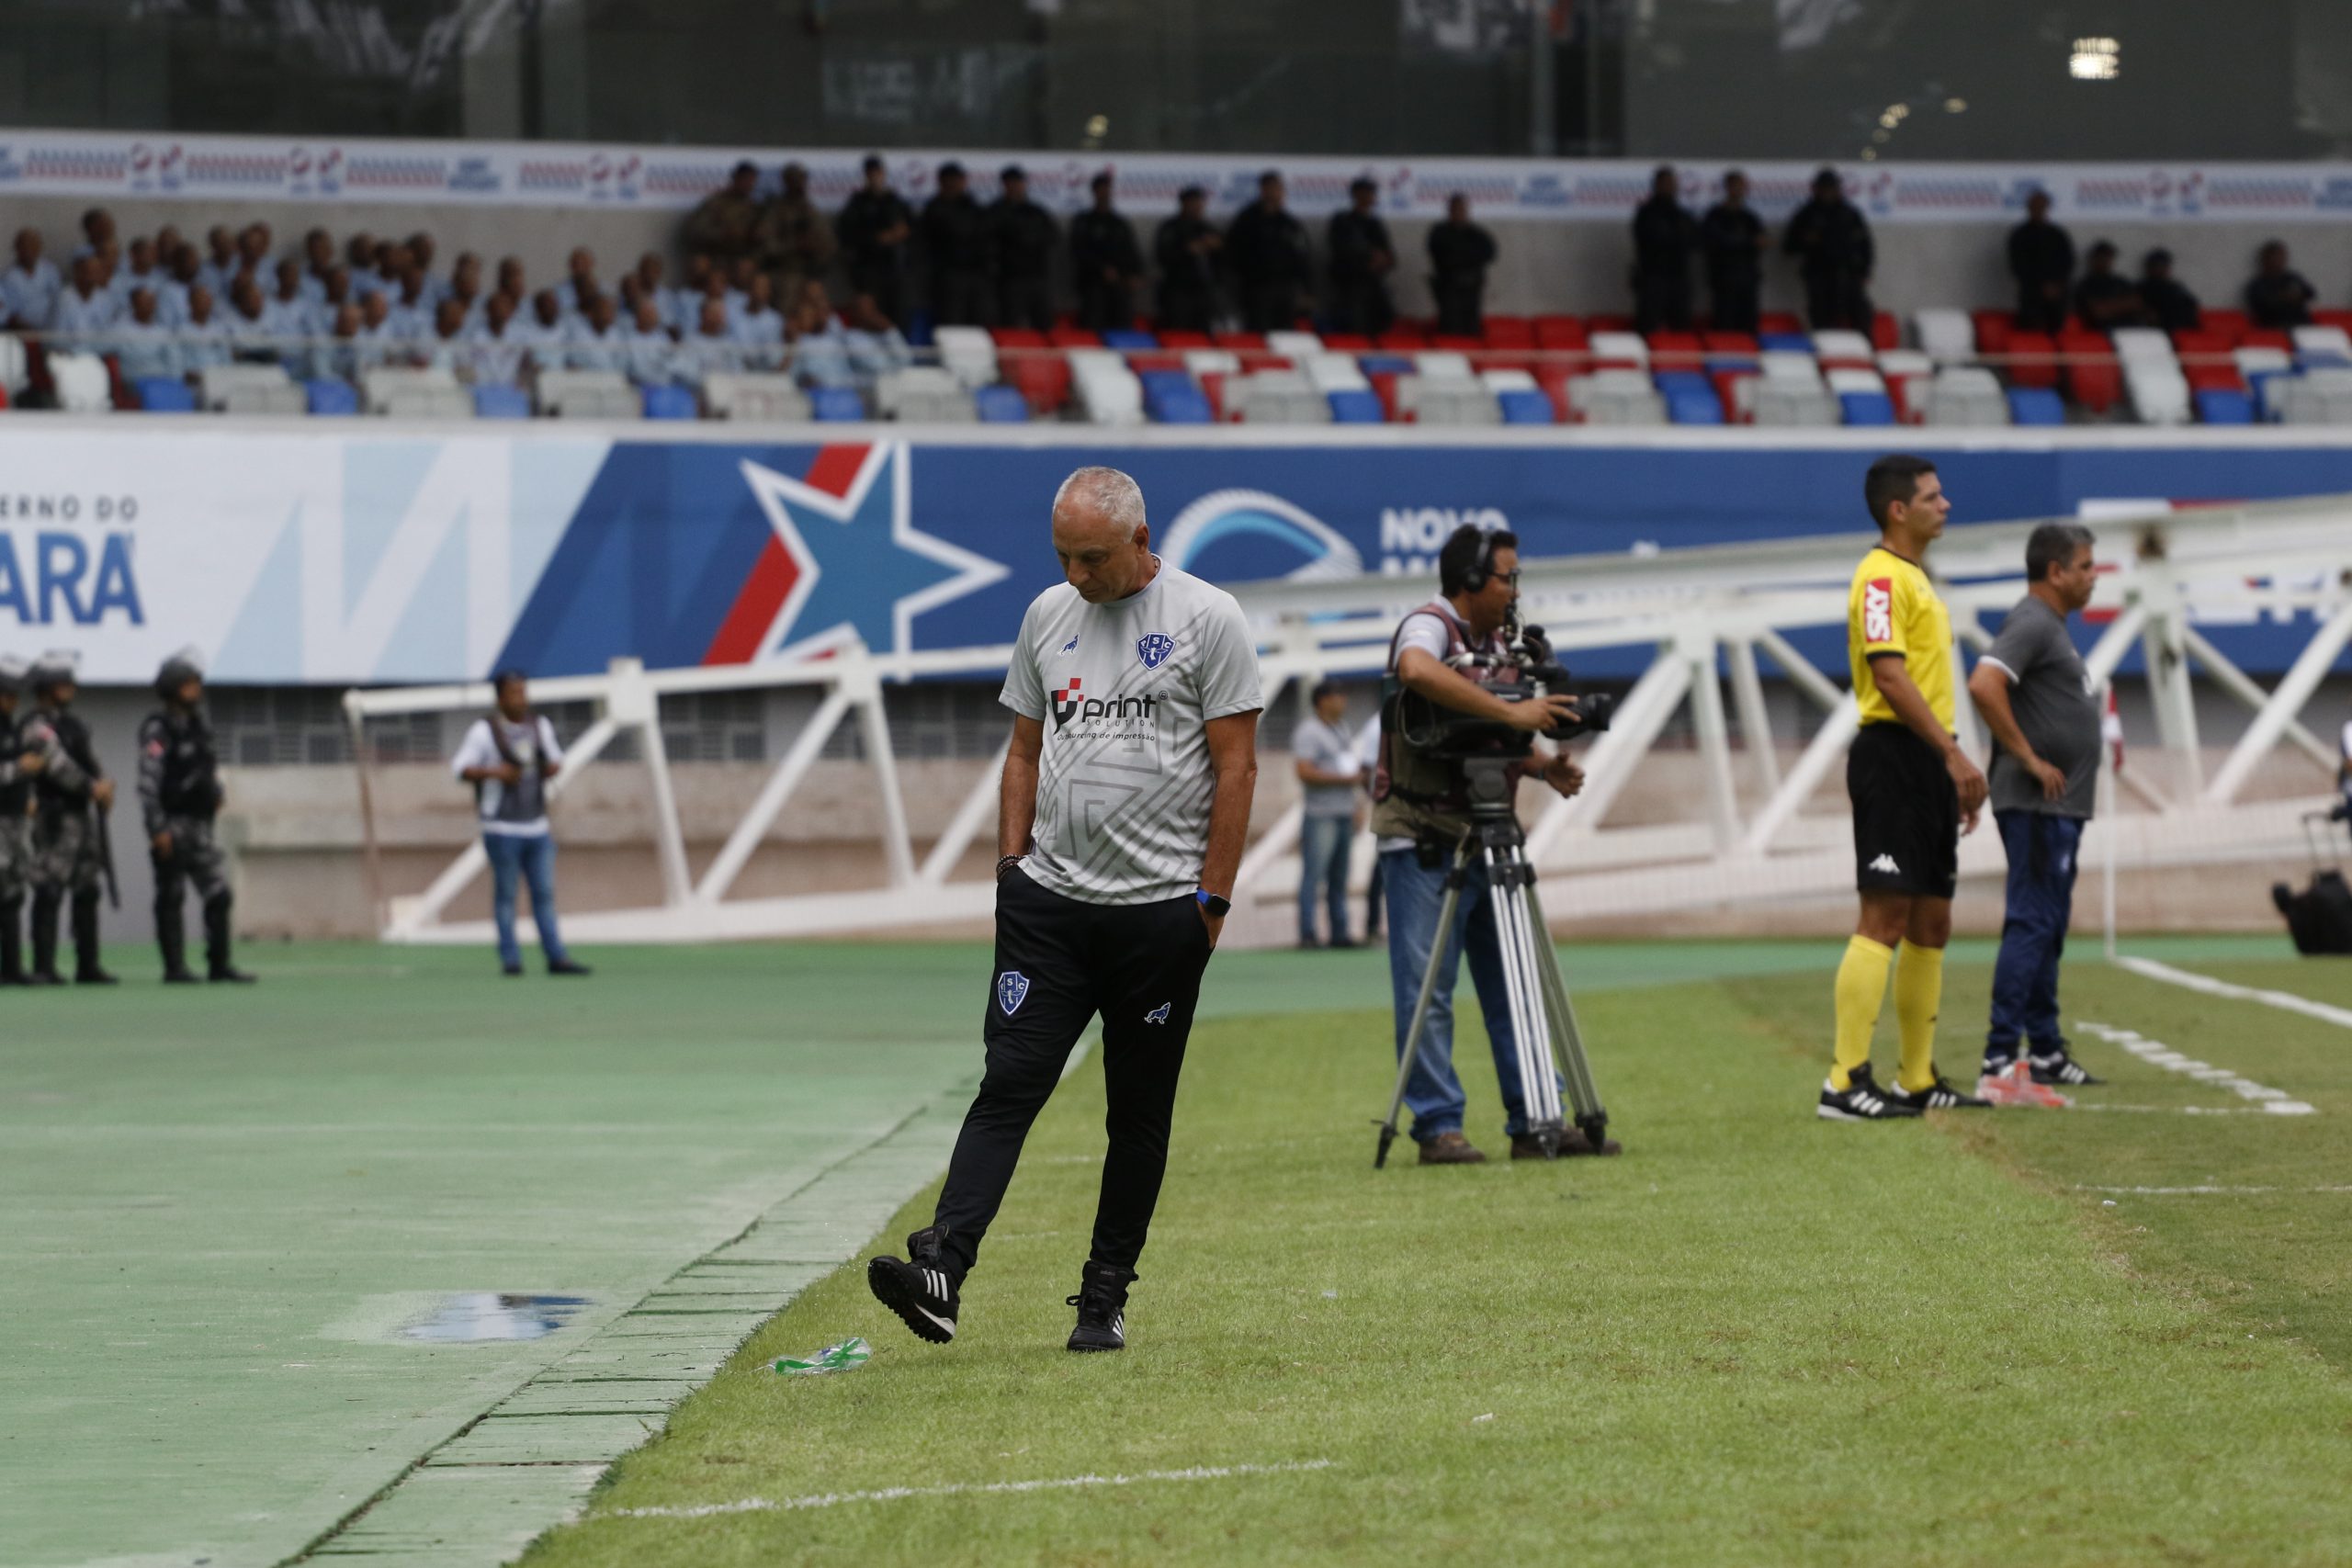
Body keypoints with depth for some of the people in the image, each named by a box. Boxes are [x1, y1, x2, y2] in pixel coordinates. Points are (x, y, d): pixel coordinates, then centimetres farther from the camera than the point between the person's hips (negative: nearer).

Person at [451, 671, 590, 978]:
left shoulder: (540, 725, 11)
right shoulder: (484, 731, -7)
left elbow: (554, 757, 23)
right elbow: (460, 767, -10)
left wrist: (554, 767, 0)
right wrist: (493, 772, -25)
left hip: (536, 825, 5)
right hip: (502, 827, -5)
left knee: (545, 893, 3)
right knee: (505, 894, -2)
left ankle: (556, 957, 3)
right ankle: (510, 958, 1)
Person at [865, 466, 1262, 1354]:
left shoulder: (1207, 618, -4)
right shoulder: (1048, 616, 11)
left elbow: (1236, 764, -5)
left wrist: (1213, 897, -8)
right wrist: (1011, 864, 9)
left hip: (1160, 909, -3)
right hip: (1048, 900, 3)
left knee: (1140, 1114, 5)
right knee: (1010, 1083, -8)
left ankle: (1105, 1298, 12)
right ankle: (940, 1267, -18)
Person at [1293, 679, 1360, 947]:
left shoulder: (1338, 732, 20)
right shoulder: (1309, 732, -9)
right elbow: (1305, 772, -18)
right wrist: (1344, 779, -15)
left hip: (1342, 814, 9)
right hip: (1320, 815, -9)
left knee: (1339, 878, 10)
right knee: (1313, 875, -10)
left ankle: (1339, 933, 13)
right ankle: (1307, 933, -11)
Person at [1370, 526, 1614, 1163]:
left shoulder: (1495, 643, 16)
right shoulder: (1428, 627, -11)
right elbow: (1419, 671, -36)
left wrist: (1546, 766, 0)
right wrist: (1511, 712, -34)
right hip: (1424, 841, -8)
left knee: (1513, 986, 7)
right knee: (1427, 989, -4)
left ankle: (1534, 1122, 10)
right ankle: (1438, 1126, -1)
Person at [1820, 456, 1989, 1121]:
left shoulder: (1916, 577, 21)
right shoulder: (1882, 577, -11)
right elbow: (1890, 675, -20)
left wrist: (1955, 767, 20)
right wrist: (1953, 753, -24)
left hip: (1928, 762, 10)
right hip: (1893, 756, -10)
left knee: (1931, 925, 12)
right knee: (1885, 916, -14)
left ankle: (1918, 1079, 18)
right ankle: (1846, 1082, -16)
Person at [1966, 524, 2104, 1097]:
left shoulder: (2052, 626, 19)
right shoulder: (2031, 624, -14)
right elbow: (1984, 685, -28)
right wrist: (2029, 759, -23)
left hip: (2059, 805, 11)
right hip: (2037, 806, -11)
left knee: (2048, 927, 15)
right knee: (2032, 924, -13)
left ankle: (2046, 1050, 22)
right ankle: (2000, 1058, -16)